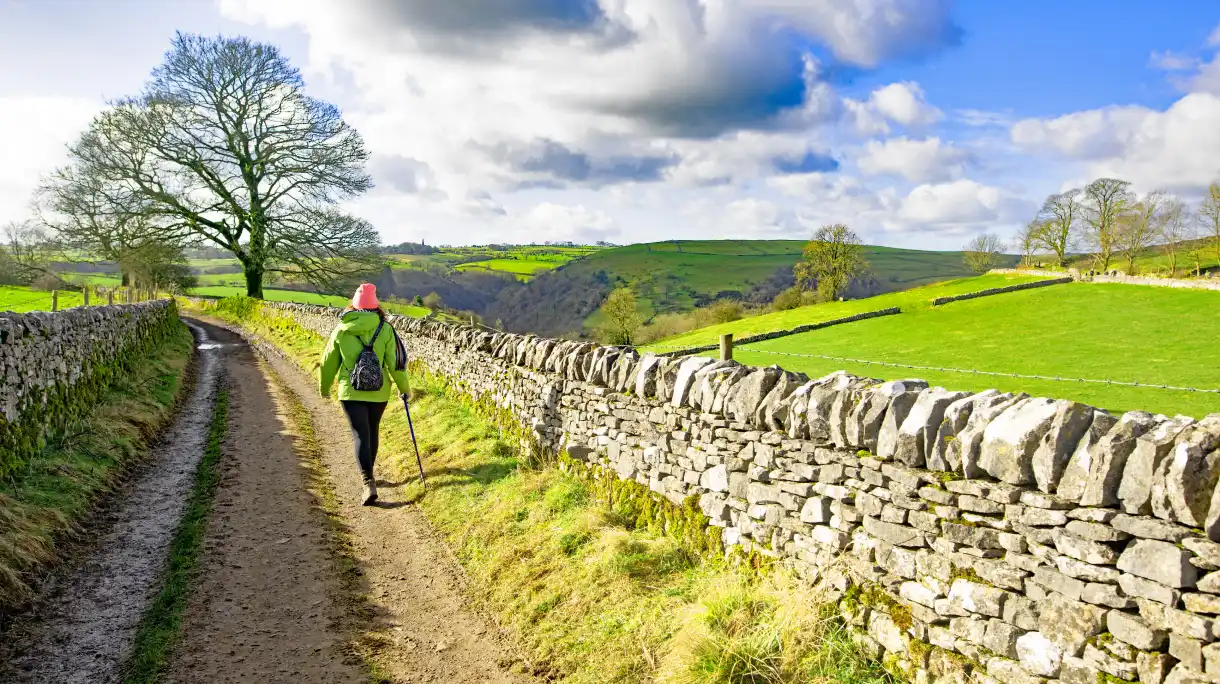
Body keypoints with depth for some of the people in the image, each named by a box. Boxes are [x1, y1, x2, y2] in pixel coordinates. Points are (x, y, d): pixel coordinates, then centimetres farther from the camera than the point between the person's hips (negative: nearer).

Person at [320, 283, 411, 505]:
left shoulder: (341, 330, -2)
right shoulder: (384, 329, -7)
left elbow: (329, 362, 8)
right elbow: (395, 361, -6)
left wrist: (324, 387, 24)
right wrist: (403, 387, 8)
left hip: (351, 392, -1)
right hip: (379, 392, 1)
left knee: (361, 436, -2)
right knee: (372, 432, 20)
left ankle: (368, 482, -16)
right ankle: (368, 473, 36)